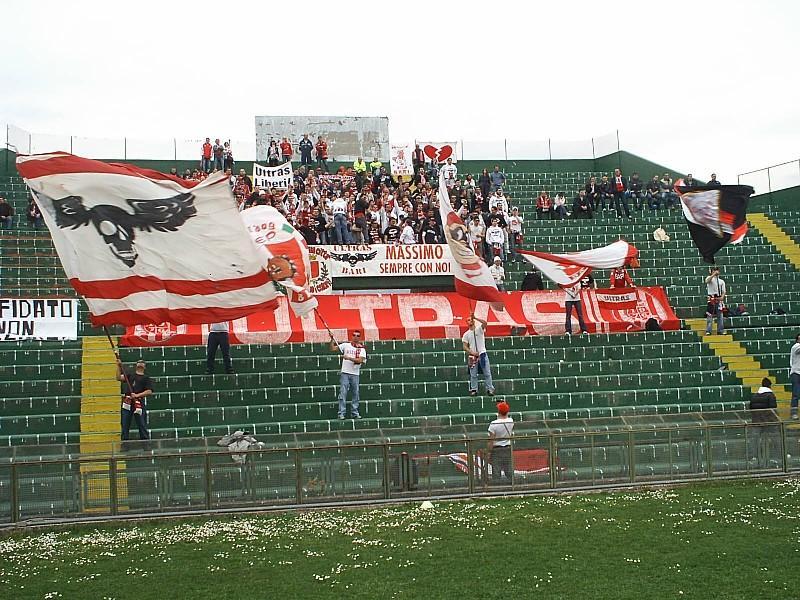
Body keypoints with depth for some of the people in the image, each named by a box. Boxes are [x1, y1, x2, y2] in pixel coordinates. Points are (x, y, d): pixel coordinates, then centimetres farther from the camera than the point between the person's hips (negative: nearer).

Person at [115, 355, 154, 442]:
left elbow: (149, 392, -1)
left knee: (142, 424, -5)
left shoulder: (146, 378, 10)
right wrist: (118, 366, -3)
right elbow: (119, 377, 5)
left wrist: (137, 395, -13)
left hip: (140, 403, -3)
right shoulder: (130, 374, 20)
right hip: (127, 402, 3)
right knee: (125, 425, 3)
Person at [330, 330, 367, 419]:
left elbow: (360, 360, -13)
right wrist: (332, 340, -10)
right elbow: (333, 349, 2)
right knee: (343, 393, -6)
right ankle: (341, 413, -5)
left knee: (355, 394, 6)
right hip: (345, 373, -1)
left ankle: (354, 413, 16)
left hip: (355, 374, 1)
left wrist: (349, 358, -22)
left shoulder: (362, 348, 3)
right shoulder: (345, 345, 5)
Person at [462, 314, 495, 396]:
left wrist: (475, 317, -21)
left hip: (482, 354, -1)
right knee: (473, 375, 2)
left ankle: (490, 389, 2)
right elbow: (465, 347, 2)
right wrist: (472, 353, -14)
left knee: (487, 373, -1)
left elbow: (484, 323, -16)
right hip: (472, 356, 1)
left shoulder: (479, 329, 6)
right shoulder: (466, 334, 9)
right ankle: (474, 390, 8)